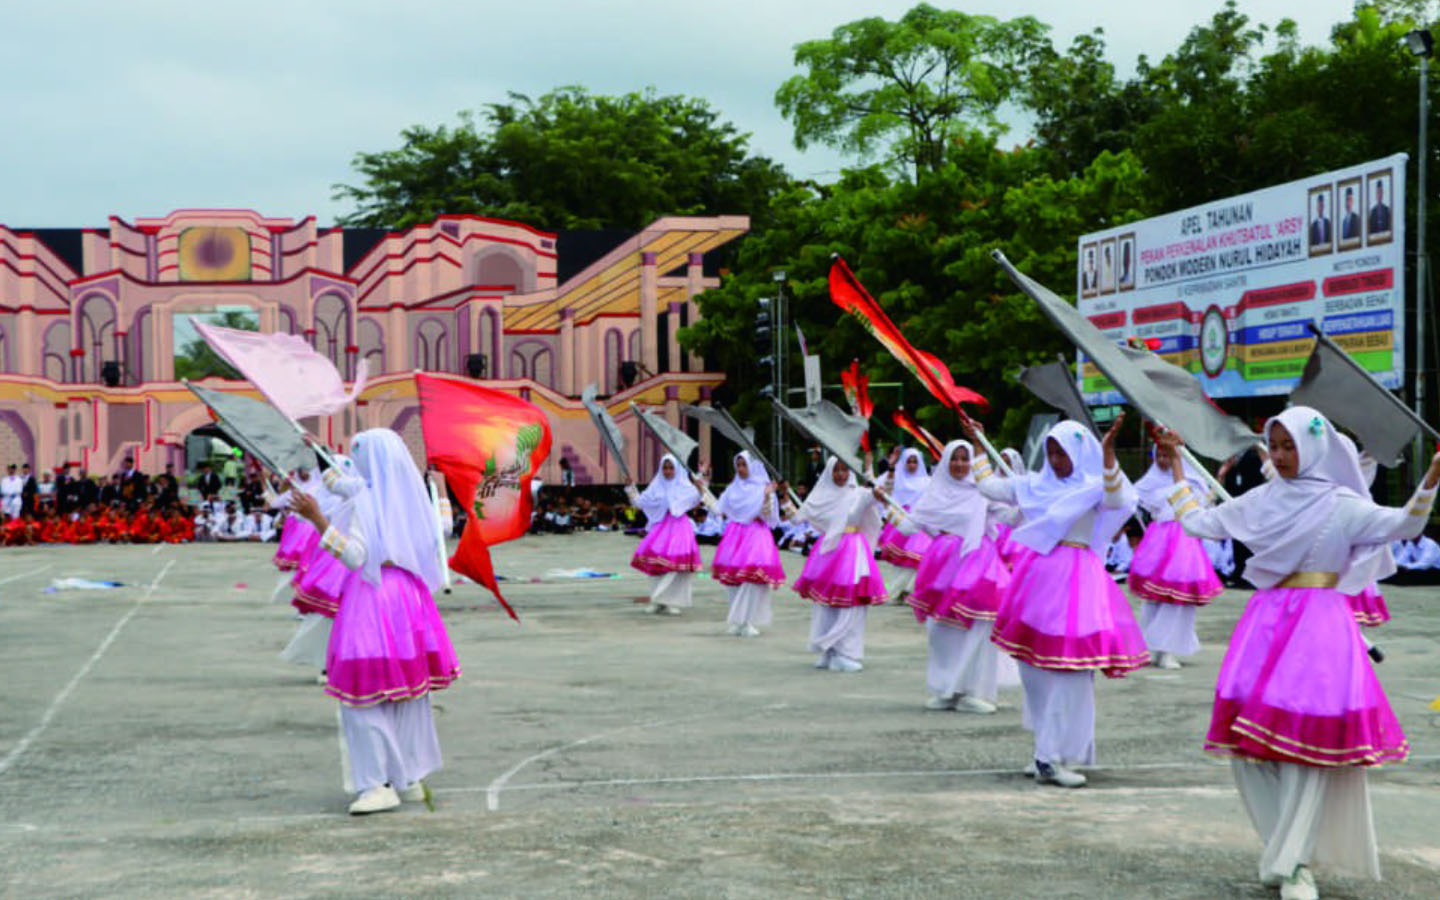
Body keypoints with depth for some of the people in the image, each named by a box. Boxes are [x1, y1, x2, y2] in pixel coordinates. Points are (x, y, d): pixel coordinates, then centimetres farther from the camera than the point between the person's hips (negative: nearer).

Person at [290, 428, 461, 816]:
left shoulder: (364, 503, -13)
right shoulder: (412, 497, 8)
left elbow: (355, 557, -19)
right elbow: (429, 544, 16)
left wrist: (317, 518, -21)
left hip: (371, 596, -7)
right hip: (410, 596, 7)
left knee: (365, 693, -4)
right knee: (407, 689, 13)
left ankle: (378, 785, -10)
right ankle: (411, 779, 17)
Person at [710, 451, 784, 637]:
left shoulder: (762, 487, -1)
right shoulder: (734, 488, 13)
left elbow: (767, 515, -8)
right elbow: (719, 510, 16)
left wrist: (768, 496, -21)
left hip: (756, 534, -5)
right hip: (735, 534, 5)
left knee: (752, 576, -14)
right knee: (732, 577, 3)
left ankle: (748, 621, -7)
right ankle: (737, 621, 13)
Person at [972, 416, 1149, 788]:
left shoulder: (1093, 487, -3)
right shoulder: (1035, 485, 13)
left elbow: (1117, 499, -26)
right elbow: (989, 486, 23)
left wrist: (1107, 451, -35)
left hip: (1076, 579, -6)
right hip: (1038, 575, 6)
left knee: (1069, 669, -10)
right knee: (1033, 667, 10)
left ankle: (1055, 756, -6)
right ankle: (1046, 752, 22)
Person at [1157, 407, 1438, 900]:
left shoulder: (1341, 505, 0)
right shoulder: (1262, 500, 11)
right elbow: (1196, 523, 19)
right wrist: (1176, 467, 21)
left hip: (1319, 625, -4)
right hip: (1267, 621, 4)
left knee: (1307, 740, -9)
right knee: (1247, 736, 0)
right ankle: (1283, 848, 16)